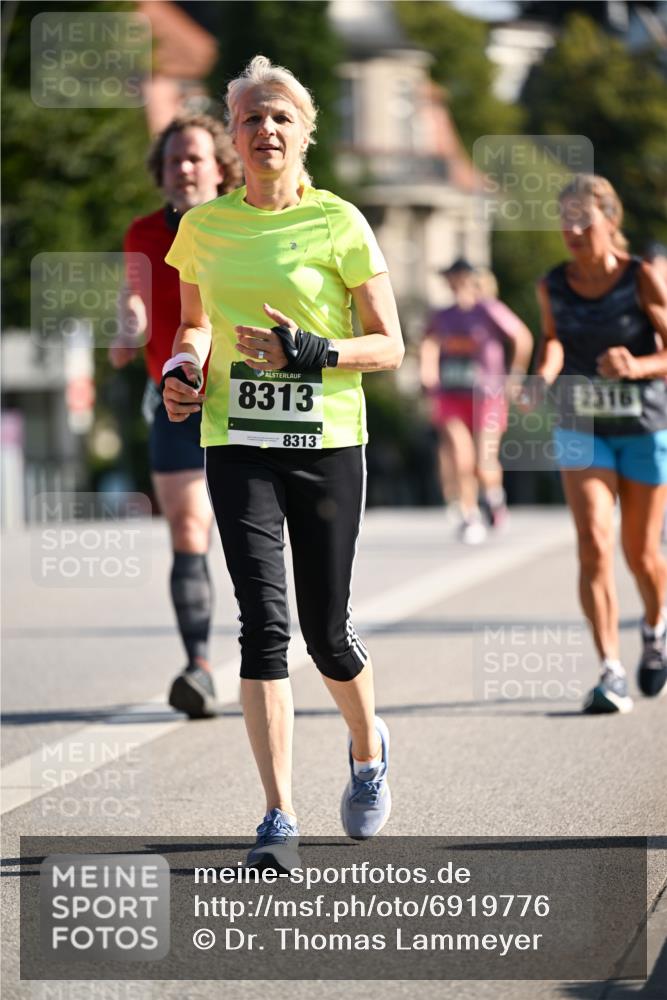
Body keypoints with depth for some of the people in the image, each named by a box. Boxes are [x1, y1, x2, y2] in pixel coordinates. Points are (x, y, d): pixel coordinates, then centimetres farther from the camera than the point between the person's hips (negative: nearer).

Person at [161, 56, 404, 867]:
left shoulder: (338, 223, -2)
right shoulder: (203, 226, 7)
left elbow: (389, 346, -1)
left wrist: (316, 353, -18)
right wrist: (185, 370, 1)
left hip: (328, 441, -1)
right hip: (238, 443, 2)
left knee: (326, 628, 5)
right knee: (263, 619, -12)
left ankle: (368, 748, 39)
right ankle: (279, 821, -11)